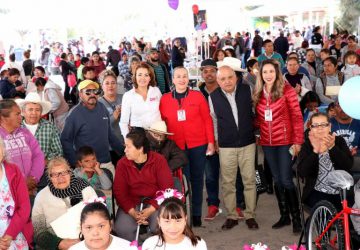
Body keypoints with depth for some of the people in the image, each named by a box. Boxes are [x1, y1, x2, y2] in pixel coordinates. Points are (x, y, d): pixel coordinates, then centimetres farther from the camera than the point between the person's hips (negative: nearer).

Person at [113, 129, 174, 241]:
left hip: (155, 202, -1)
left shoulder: (159, 160, -8)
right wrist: (132, 212, -19)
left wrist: (150, 210, -21)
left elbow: (167, 188, -11)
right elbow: (119, 191, -5)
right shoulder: (122, 163, -3)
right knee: (121, 228, -24)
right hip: (131, 204, 2)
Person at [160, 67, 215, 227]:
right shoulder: (165, 99, 5)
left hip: (198, 145, 0)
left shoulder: (197, 96, 2)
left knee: (197, 179, 8)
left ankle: (196, 214, 19)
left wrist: (211, 142, -3)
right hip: (176, 146, 0)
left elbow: (207, 119, 2)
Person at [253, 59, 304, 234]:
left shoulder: (287, 90, -7)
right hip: (267, 143, 5)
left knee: (286, 180, -5)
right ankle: (284, 216, 24)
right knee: (277, 180, 12)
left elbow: (297, 116, -8)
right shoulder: (258, 93, 6)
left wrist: (297, 141, -12)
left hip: (285, 142, -5)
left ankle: (296, 217, 9)